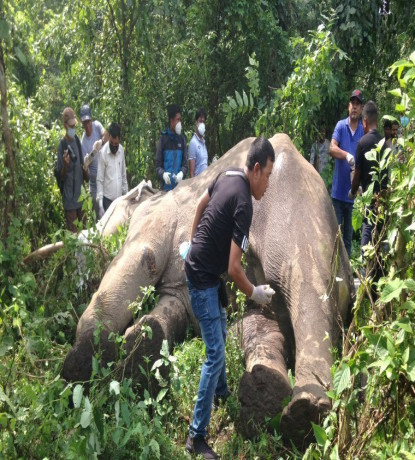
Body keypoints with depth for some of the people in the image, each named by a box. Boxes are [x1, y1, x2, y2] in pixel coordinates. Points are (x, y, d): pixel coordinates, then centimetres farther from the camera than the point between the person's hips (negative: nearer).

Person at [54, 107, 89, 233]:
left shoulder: (77, 140, 7)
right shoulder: (62, 145, -13)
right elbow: (61, 176, -11)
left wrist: (86, 175, 0)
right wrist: (65, 164, -28)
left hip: (80, 194, 6)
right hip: (69, 197, -6)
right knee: (73, 232, -3)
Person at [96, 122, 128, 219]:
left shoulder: (121, 150, 3)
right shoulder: (103, 153, -13)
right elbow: (99, 180, -13)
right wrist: (100, 204, -18)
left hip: (119, 198, 5)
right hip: (108, 199, -5)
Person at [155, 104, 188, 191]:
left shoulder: (182, 139, 8)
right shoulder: (163, 139, 1)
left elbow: (185, 163, 7)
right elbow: (158, 164, 2)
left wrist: (182, 173, -15)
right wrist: (163, 174, -19)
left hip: (179, 185, 2)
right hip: (166, 186, -2)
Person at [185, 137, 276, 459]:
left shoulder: (227, 176, 0)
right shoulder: (244, 205, -25)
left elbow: (201, 204, 19)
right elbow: (234, 267, -25)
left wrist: (194, 242, 30)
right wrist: (255, 293, -9)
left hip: (199, 268, 10)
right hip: (204, 279, -10)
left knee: (220, 332, 27)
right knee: (216, 354, -9)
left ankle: (221, 391, 48)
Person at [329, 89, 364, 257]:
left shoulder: (364, 131, 2)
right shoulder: (340, 126, 0)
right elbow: (332, 148, -14)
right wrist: (347, 155, -35)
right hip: (338, 190, -1)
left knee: (349, 235, 8)